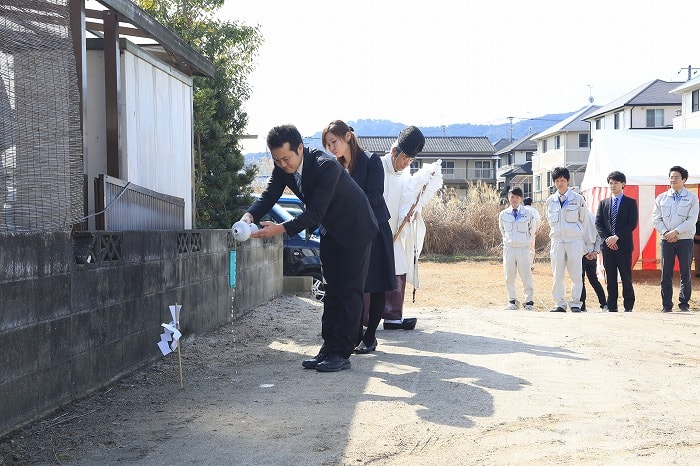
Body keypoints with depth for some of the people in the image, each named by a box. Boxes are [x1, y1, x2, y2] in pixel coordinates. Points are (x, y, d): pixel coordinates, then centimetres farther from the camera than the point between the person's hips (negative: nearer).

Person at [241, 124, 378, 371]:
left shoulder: (326, 165, -34)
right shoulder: (283, 167, -11)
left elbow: (316, 212, -36)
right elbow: (269, 195, -14)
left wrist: (282, 228, -44)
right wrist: (249, 216, -35)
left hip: (354, 228, -8)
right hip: (330, 230, 8)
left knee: (349, 291, -5)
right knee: (332, 290, 10)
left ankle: (342, 353, -3)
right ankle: (328, 348, 14)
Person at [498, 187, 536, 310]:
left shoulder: (528, 213, -1)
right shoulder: (503, 214, 4)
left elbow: (532, 229, 12)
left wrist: (526, 240, 11)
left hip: (523, 248, -2)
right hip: (508, 248, 2)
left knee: (526, 276, -4)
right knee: (509, 277, 4)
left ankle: (528, 302, 4)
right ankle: (512, 301, 15)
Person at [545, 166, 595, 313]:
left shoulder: (578, 198, 2)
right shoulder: (550, 201, 9)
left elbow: (584, 221, 8)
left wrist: (586, 243, 8)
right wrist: (554, 236, 13)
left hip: (575, 241, -2)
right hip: (557, 241, 2)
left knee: (576, 276, -2)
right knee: (557, 276, 1)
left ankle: (575, 304, 6)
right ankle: (559, 304, 8)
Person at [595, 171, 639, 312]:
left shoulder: (631, 203, 4)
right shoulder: (603, 203, 14)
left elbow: (632, 224, -5)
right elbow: (598, 223, 7)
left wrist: (617, 237, -14)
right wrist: (607, 238, -8)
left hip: (624, 245, -3)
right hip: (607, 245, 3)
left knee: (626, 277, -1)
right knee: (610, 278, 4)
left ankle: (628, 306, 6)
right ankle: (612, 307, 8)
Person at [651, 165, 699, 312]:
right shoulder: (661, 198, 9)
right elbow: (656, 219, 5)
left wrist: (676, 232, -15)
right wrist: (666, 233, -9)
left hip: (685, 240, -1)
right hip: (666, 240, 2)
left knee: (685, 273, 2)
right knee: (666, 274, 1)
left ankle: (684, 303, 13)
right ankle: (666, 304, 6)